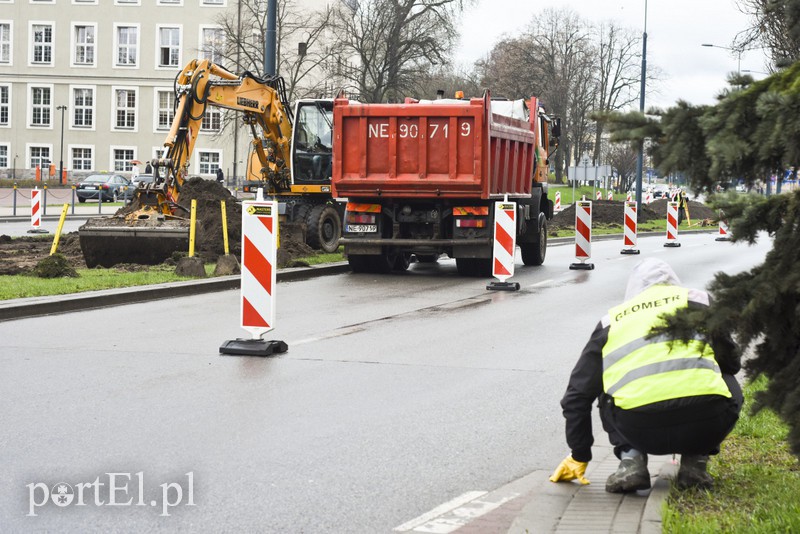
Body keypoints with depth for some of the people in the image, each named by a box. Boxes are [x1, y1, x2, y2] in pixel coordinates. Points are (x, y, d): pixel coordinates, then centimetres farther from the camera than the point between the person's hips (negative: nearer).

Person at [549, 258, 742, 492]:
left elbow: (578, 393, 30)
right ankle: (695, 462, 15)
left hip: (640, 429, 1)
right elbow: (731, 361, 26)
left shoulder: (611, 320, 26)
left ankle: (630, 458, 11)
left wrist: (580, 455, 41)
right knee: (730, 388, 34)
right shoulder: (698, 300, 23)